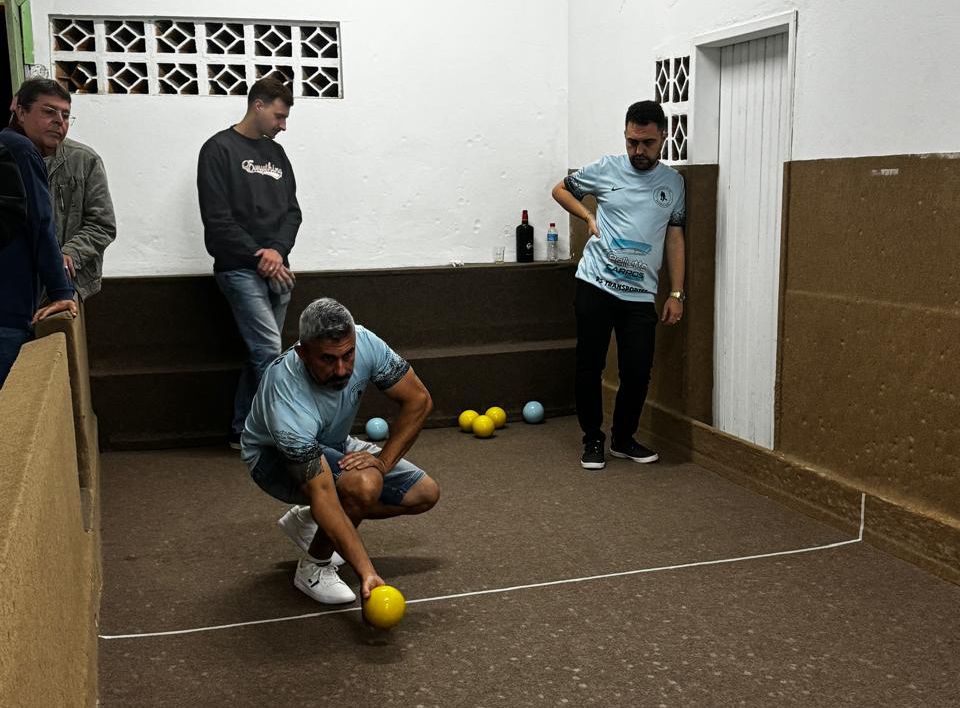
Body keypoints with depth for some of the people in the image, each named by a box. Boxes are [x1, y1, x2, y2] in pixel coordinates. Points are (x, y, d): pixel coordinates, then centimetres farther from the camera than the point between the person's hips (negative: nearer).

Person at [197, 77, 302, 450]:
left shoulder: (276, 153, 17)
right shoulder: (220, 149, -3)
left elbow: (292, 210, 12)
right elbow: (217, 219, -11)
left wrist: (278, 250, -7)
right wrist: (260, 258, -12)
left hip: (276, 270, 7)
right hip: (240, 269, -7)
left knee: (260, 354, 9)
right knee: (269, 351, -13)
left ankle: (243, 432, 18)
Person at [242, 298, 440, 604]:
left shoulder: (364, 343, -28)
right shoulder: (288, 402, -41)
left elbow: (418, 399, -16)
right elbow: (322, 494, -42)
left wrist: (383, 461, -24)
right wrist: (366, 572, -47)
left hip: (332, 447, 6)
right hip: (274, 456, -6)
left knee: (424, 494, -1)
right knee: (364, 484, -36)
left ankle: (306, 521, 9)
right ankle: (313, 568, -9)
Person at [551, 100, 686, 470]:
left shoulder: (673, 182, 8)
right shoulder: (606, 169, 1)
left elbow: (674, 238, 11)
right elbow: (561, 189, 15)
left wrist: (676, 293, 6)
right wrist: (589, 218, -1)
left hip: (641, 295, 2)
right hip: (596, 286, -2)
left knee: (638, 371, 2)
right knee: (590, 366, 2)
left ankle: (623, 439, 24)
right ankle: (593, 440, 20)